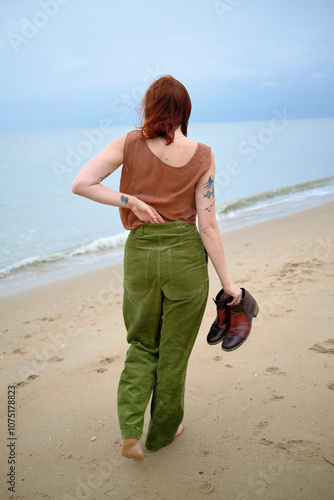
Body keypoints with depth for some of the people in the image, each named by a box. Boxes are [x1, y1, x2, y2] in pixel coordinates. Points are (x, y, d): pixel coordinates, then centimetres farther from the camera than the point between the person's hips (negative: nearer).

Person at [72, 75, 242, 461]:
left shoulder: (132, 143, -3)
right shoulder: (202, 156, -5)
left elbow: (81, 184, -10)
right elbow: (207, 226, -8)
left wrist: (130, 200, -4)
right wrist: (227, 281, -1)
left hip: (140, 253, 1)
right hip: (186, 255, -1)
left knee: (143, 344, 23)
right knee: (174, 351, 16)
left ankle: (130, 429, 10)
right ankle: (163, 432, 34)